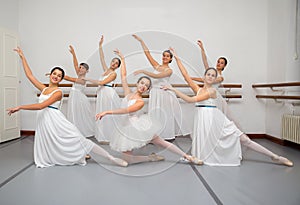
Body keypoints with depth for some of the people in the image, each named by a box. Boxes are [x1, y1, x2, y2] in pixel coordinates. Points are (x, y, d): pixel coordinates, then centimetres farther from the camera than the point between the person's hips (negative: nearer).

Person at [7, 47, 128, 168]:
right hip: (43, 121, 7)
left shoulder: (58, 92, -6)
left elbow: (41, 106, -15)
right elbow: (29, 75, 18)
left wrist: (20, 107, -12)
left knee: (78, 140, -10)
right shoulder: (44, 89, 14)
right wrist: (22, 57, 22)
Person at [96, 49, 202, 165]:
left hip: (138, 127, -4)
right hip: (126, 128, 4)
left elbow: (126, 110, -26)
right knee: (128, 160, -3)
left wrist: (107, 112, -31)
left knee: (162, 142, 2)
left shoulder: (141, 102, -13)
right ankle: (151, 158, 13)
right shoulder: (128, 93, 2)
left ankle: (187, 157, 13)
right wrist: (122, 59, 6)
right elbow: (123, 76, 3)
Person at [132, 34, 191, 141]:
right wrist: (141, 41, 2)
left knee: (166, 114, 1)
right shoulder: (157, 66, 8)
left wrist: (143, 71, -22)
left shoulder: (169, 70, -6)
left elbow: (157, 76, -20)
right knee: (156, 114, 5)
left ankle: (169, 135, 13)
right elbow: (147, 53, 5)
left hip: (165, 94, -4)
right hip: (155, 93, 4)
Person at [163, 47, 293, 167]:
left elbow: (191, 100, -16)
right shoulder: (198, 89, 8)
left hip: (215, 120, -4)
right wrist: (177, 59, 1)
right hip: (203, 120, 4)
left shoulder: (212, 91, -8)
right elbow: (185, 75, 2)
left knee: (243, 139, -1)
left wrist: (174, 90, -15)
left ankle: (275, 157, 8)